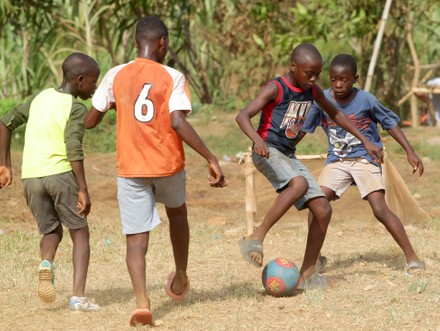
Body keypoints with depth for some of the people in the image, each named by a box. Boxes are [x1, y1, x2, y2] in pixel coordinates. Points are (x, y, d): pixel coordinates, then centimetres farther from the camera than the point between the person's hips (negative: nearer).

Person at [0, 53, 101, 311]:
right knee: (80, 232, 7)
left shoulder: (40, 98, 14)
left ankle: (46, 262, -13)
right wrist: (83, 190, -16)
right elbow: (74, 150, -16)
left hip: (31, 176, 5)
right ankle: (79, 296, -6)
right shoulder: (76, 108, -5)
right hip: (60, 174, -5)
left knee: (51, 232, 20)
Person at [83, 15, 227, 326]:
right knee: (177, 212, 30)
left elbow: (90, 121, 4)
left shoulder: (115, 76, 0)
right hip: (168, 165, 0)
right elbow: (178, 123, -20)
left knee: (136, 239, 1)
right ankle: (180, 278, 42)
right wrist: (212, 159, -18)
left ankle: (142, 302, -19)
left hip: (130, 169, 0)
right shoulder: (173, 77, -7)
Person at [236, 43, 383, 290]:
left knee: (323, 210, -1)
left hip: (289, 157, 8)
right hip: (268, 151, -8)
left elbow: (336, 114, 25)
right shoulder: (275, 89, -13)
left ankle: (308, 273, 8)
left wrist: (365, 141, 21)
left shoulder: (313, 91, 8)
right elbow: (243, 116, -23)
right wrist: (257, 140, -43)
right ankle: (256, 238, -32)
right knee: (299, 184, -37)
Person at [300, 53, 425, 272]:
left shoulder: (366, 100, -13)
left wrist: (410, 152, -4)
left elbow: (390, 123, -2)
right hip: (337, 161, 3)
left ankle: (412, 257, -7)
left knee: (380, 209, -16)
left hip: (365, 158, -3)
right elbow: (303, 128, 7)